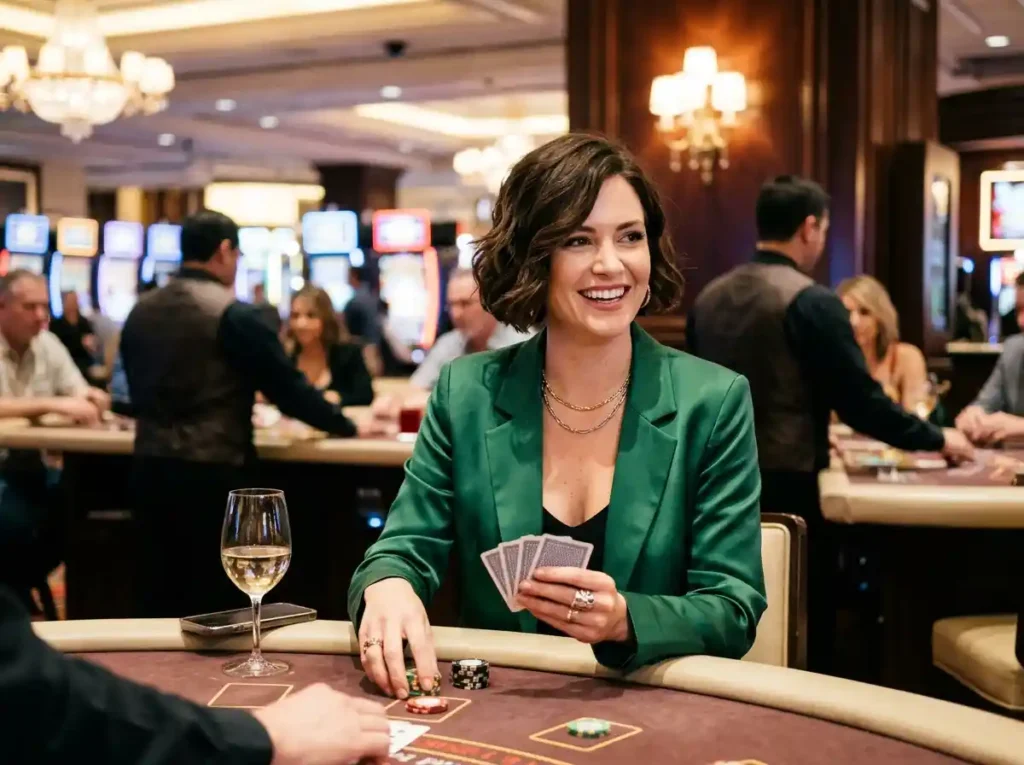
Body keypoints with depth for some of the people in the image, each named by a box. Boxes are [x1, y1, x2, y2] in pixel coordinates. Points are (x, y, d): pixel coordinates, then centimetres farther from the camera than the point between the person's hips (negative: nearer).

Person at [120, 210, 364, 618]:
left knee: (158, 598, 14)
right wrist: (346, 426, 4)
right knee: (213, 606, 4)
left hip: (151, 467, 6)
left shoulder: (140, 311, 9)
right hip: (212, 473, -6)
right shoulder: (235, 314, -11)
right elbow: (288, 388, -10)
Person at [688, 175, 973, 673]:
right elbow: (862, 403, -14)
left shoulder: (709, 297, 7)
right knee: (805, 634, 5)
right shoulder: (812, 302, -14)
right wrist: (937, 440, 3)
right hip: (787, 489, -7)